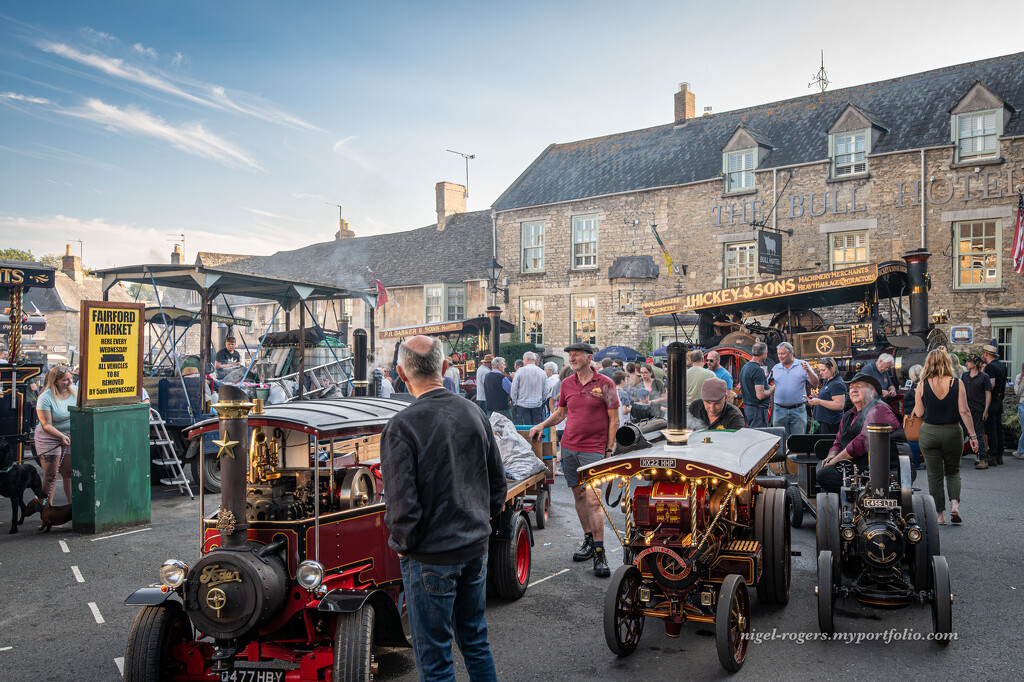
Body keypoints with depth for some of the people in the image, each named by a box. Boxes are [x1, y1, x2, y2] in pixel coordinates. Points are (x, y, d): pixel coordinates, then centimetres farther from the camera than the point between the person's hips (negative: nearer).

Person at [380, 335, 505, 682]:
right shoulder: (473, 413, -1)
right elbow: (498, 479, 8)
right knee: (476, 640, 23)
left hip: (431, 557, -6)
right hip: (476, 548, 6)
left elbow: (402, 502, -21)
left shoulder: (402, 426, -20)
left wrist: (403, 544, -4)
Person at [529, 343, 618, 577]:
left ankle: (599, 553, -3)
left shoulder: (605, 383, -5)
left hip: (593, 450, -5)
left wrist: (609, 449, -5)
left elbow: (614, 420, -2)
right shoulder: (567, 383, 8)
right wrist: (542, 425, 5)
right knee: (579, 495, 11)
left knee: (593, 499, -11)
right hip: (568, 447, 5)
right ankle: (588, 540, 26)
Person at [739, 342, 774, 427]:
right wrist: (772, 389, -4)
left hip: (747, 407, 10)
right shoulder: (758, 370, -18)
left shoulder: (745, 367, 11)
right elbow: (760, 395, -23)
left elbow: (740, 388, 21)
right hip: (758, 409, -10)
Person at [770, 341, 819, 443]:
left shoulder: (802, 365, 4)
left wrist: (808, 371, -15)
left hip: (798, 411, -2)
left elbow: (815, 384, -1)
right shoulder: (775, 368, 11)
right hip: (780, 411, 2)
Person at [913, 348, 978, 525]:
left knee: (935, 475, 8)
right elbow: (964, 411, -8)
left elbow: (919, 414, -5)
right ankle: (954, 504, 0)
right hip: (952, 432, 1)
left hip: (929, 433, -1)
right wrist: (973, 435, -4)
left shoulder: (922, 384, -7)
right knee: (953, 471, 19)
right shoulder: (956, 383, -6)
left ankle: (940, 515, 10)